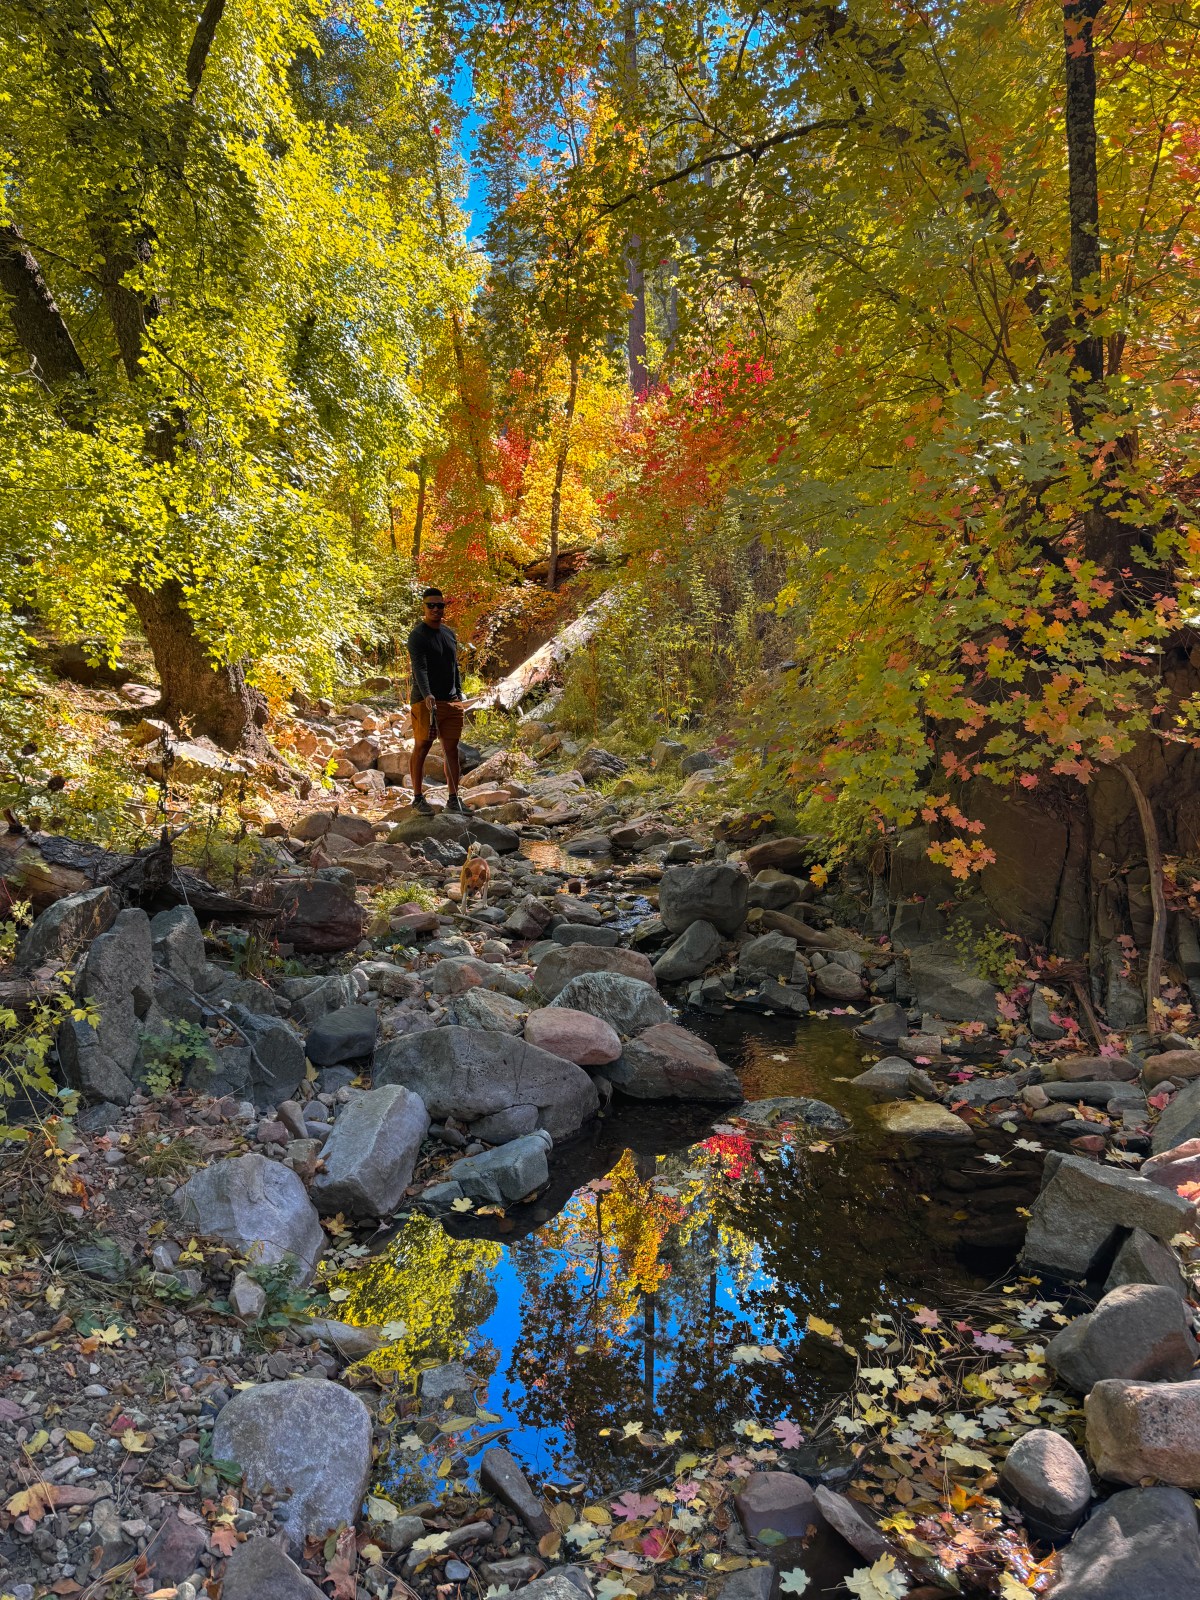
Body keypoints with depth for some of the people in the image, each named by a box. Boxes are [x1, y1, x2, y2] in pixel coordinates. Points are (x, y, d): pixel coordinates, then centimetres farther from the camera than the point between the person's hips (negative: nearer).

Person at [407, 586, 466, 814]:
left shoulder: (449, 633, 16)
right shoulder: (418, 635, -7)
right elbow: (419, 667, -21)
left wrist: (458, 695, 16)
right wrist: (427, 695, -35)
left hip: (451, 701, 6)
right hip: (425, 701, -6)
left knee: (452, 749, 6)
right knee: (422, 747, -2)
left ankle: (454, 799, 11)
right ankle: (418, 798, 5)